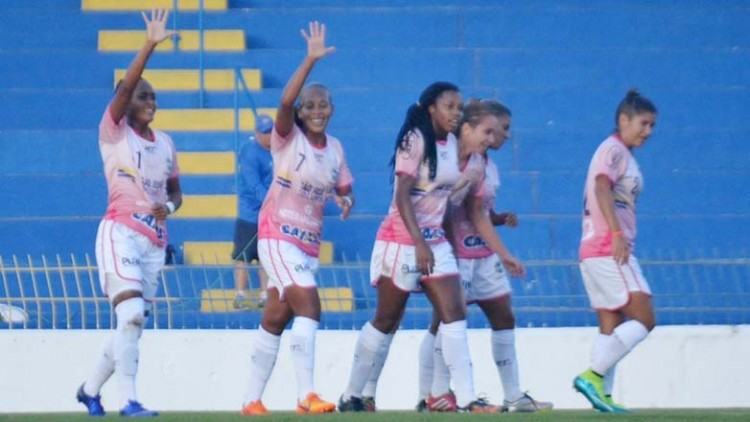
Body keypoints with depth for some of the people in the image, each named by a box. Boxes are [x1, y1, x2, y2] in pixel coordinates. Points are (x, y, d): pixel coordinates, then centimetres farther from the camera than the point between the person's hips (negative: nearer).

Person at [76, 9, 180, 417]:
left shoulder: (164, 143, 14)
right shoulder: (114, 133, -3)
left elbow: (175, 191, 22)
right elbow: (125, 87, -20)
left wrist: (168, 206, -2)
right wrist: (149, 46, -28)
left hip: (155, 238, 7)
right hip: (121, 231, -7)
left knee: (130, 323, 10)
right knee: (131, 314, -21)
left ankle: (90, 390, 27)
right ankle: (129, 401, -21)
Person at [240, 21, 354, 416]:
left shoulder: (335, 148, 10)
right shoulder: (287, 138, -7)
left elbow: (343, 189, 17)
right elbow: (285, 101, -26)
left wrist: (346, 201, -8)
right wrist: (311, 60, -32)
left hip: (309, 243, 6)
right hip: (277, 235, -6)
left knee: (276, 319, 9)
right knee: (308, 305, -21)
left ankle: (252, 399, 15)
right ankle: (306, 395, -26)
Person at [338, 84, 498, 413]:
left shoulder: (452, 144, 8)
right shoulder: (414, 141, -13)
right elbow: (402, 195, -20)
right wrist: (419, 243, -27)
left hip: (436, 241, 6)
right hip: (402, 240, -6)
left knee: (454, 315, -7)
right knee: (386, 321, 2)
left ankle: (467, 399, -11)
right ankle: (351, 396, 13)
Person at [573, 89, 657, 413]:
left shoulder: (623, 154, 22)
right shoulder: (614, 149, -6)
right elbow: (602, 187, -21)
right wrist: (617, 233, -30)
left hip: (594, 252, 10)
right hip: (609, 249, -10)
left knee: (611, 326, 7)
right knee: (643, 319, -12)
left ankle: (601, 394, 2)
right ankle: (593, 375, -16)